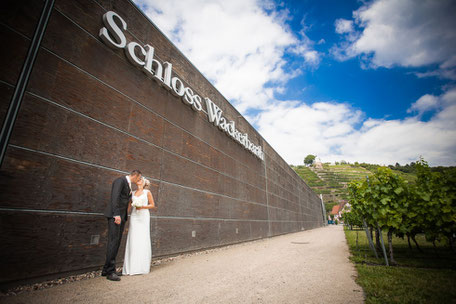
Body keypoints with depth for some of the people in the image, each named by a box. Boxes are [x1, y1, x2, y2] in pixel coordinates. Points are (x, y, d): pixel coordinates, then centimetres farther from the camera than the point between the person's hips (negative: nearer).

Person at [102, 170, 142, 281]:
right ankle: (110, 271, -5)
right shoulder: (120, 180, -9)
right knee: (113, 241, -9)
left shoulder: (129, 184, 19)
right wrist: (116, 214, -24)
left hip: (122, 216, 9)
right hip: (115, 215, -9)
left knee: (117, 242, 8)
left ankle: (106, 270, 16)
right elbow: (115, 197, -19)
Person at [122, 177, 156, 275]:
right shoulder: (133, 193, 14)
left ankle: (143, 267, 4)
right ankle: (132, 267, 4)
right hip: (134, 217, 3)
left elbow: (153, 205, 3)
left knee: (143, 240, -4)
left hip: (144, 217, -3)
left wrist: (142, 206, -11)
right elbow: (129, 206, 14)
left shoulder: (147, 192, 4)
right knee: (133, 240, -2)